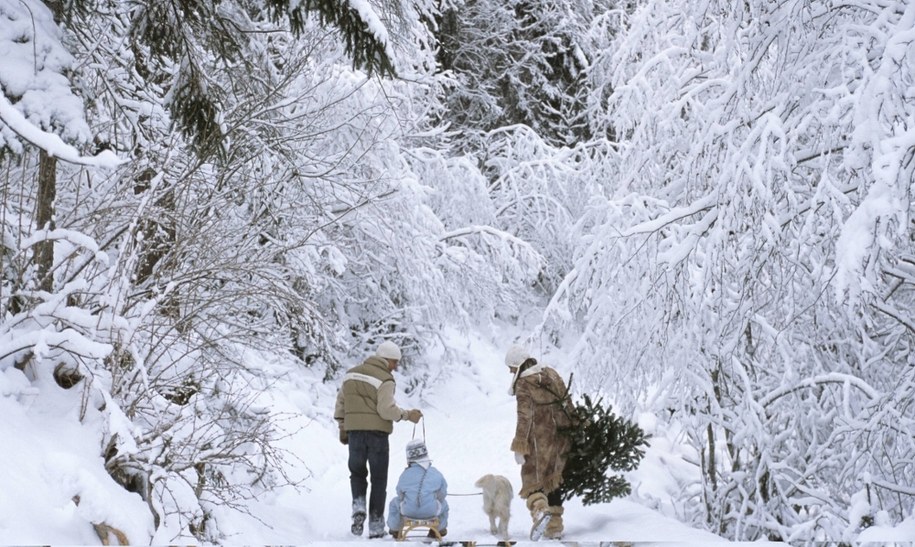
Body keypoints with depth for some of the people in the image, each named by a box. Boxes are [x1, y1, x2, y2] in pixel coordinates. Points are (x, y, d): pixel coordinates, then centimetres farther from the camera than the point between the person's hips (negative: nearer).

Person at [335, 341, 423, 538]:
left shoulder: (351, 374, 11)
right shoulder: (385, 380, -9)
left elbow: (340, 402, 15)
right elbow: (386, 410, -18)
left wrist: (342, 428, 20)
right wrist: (407, 415, -5)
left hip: (354, 431, 4)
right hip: (377, 432, -4)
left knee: (357, 472, 21)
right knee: (379, 479, 7)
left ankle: (358, 506, -5)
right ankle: (376, 526, 7)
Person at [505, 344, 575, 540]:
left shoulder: (524, 384, -11)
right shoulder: (552, 374, 10)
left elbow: (524, 417, -16)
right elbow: (568, 404, 14)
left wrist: (519, 447, -13)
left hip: (539, 438, -7)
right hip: (559, 438, 7)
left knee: (532, 479, 1)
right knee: (552, 480, 16)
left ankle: (540, 509, -27)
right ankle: (555, 527, 17)